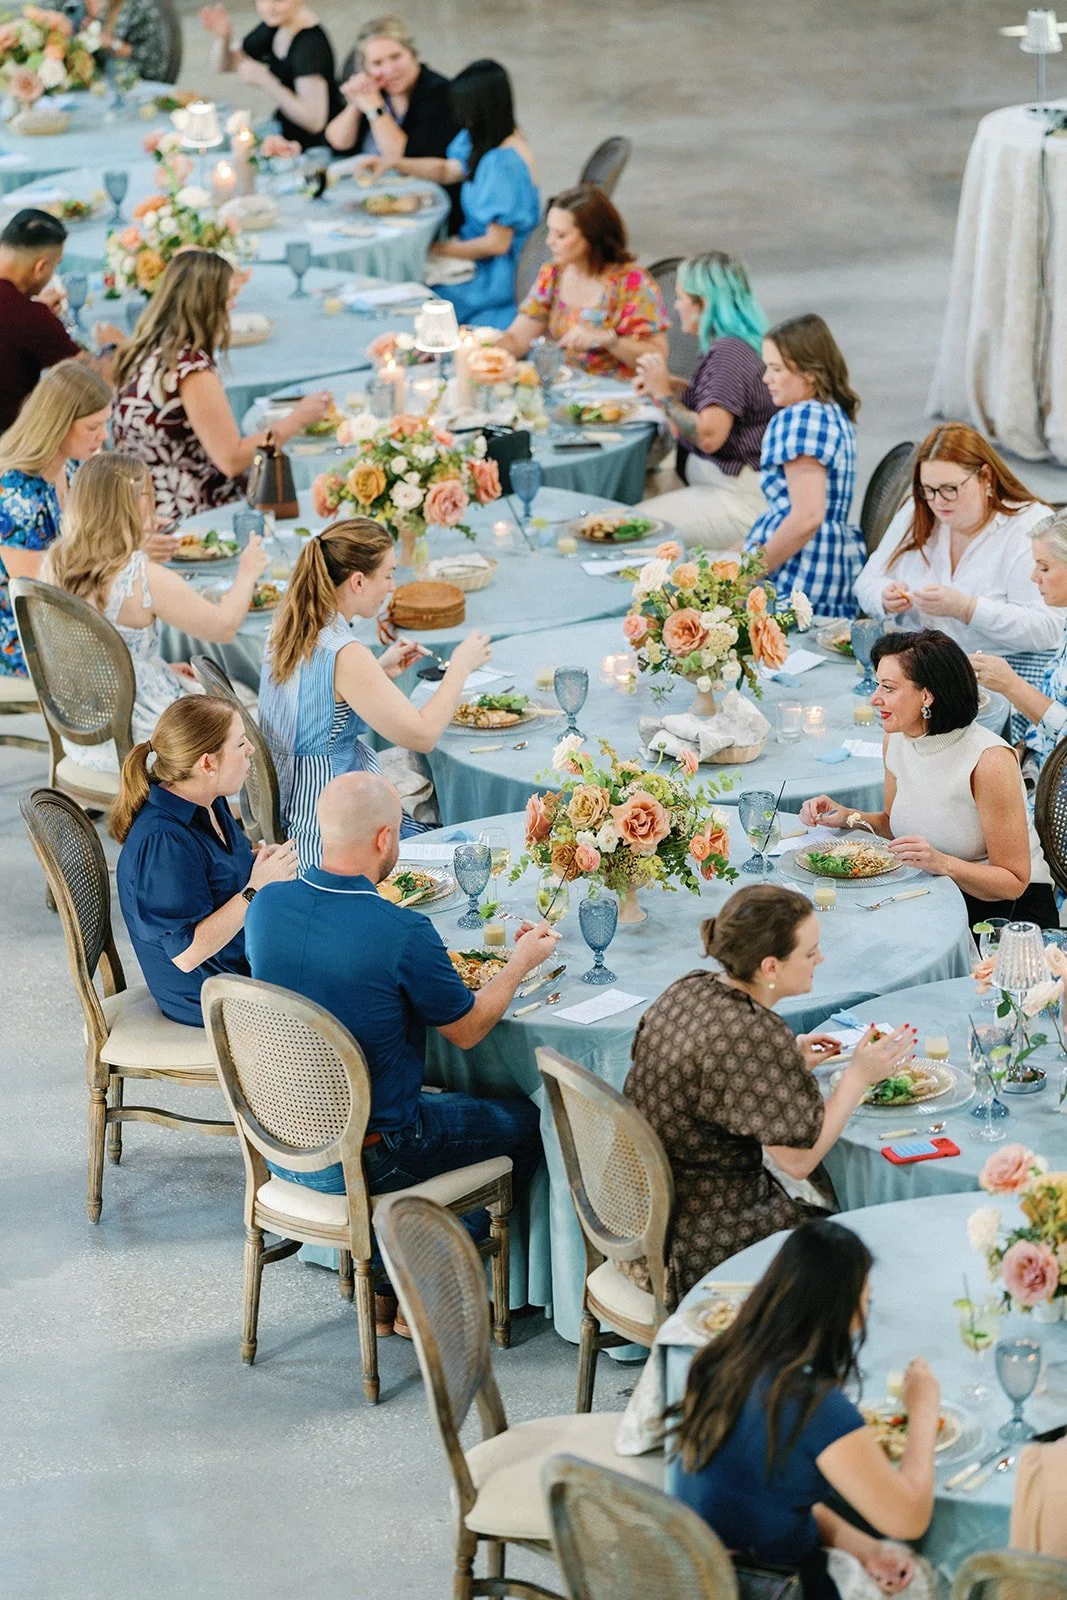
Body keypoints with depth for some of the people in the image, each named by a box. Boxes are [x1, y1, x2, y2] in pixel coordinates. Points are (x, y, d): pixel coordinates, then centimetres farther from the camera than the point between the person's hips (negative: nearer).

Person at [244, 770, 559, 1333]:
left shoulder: (268, 905, -8)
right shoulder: (404, 933, -26)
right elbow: (468, 1030, -10)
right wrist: (520, 963, 7)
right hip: (365, 1161, -6)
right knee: (525, 1122, 17)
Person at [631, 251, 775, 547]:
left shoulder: (729, 354, -19)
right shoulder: (731, 346, 13)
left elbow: (709, 436, -26)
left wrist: (664, 393, -12)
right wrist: (671, 384, 14)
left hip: (740, 499, -11)